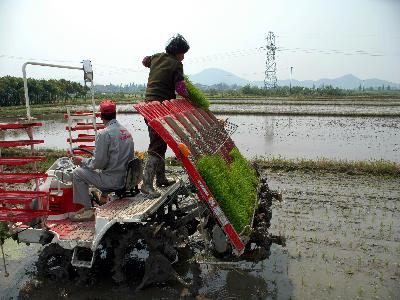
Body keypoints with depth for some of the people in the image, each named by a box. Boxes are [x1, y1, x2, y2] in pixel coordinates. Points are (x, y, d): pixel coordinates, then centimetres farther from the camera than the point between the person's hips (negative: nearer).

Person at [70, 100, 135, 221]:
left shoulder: (104, 133, -18)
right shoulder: (126, 131, 5)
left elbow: (98, 163, -19)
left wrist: (81, 161, 0)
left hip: (112, 180, -8)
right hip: (126, 176, 8)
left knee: (77, 173, 6)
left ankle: (88, 210, 9)